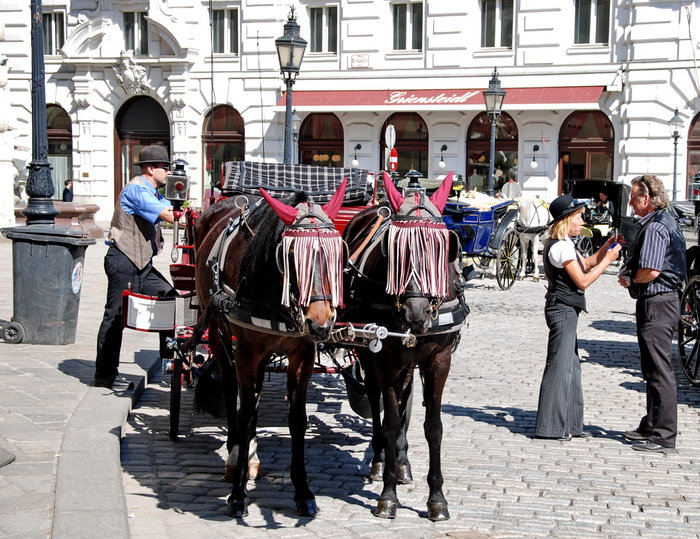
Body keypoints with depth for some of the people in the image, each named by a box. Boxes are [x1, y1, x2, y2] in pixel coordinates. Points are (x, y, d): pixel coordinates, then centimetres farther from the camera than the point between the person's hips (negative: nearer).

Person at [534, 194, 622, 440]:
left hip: (566, 311, 11)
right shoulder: (561, 246, -16)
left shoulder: (565, 244, 16)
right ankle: (550, 426, -3)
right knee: (560, 366, -7)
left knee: (571, 366, 14)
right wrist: (607, 260, -10)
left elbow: (585, 264, 21)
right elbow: (582, 281, -16)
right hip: (563, 309, -11)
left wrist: (606, 247, 10)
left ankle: (569, 424, 20)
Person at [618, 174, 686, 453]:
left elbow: (651, 271, -26)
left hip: (656, 303, -11)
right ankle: (651, 426, 27)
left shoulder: (655, 227, -18)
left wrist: (629, 280, -8)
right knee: (653, 369, 18)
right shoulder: (668, 221, 15)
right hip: (665, 299, 11)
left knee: (660, 370, -7)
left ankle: (664, 437, -3)